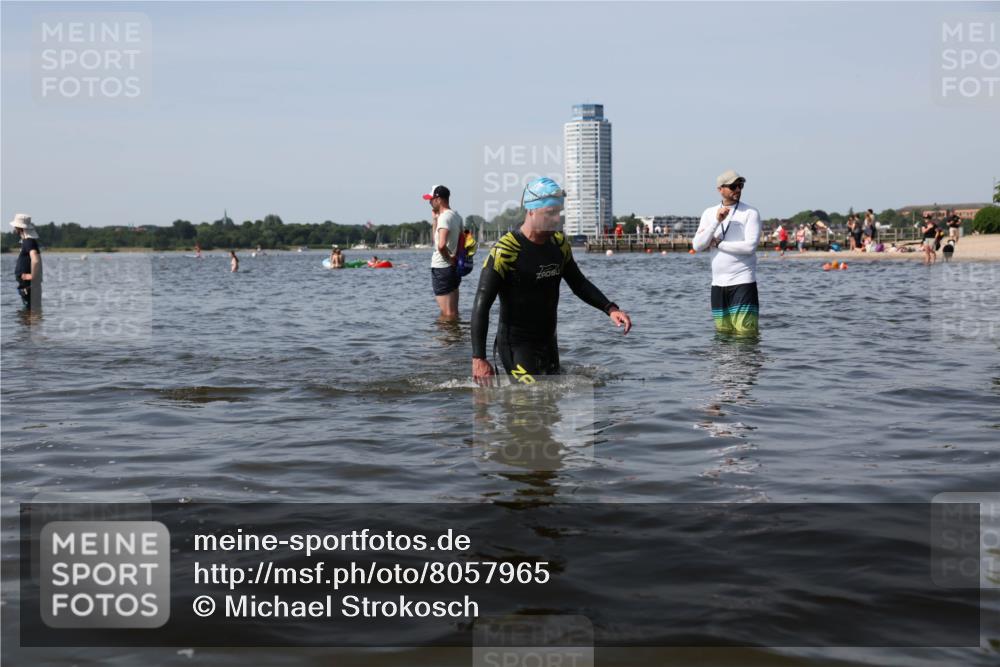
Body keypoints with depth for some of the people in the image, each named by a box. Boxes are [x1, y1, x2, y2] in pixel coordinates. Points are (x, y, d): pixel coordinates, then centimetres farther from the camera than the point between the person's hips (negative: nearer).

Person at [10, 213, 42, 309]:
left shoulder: (29, 242, -17)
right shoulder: (26, 241, 13)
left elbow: (36, 260, -35)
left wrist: (32, 276, -24)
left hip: (28, 286, -10)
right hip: (25, 286, 10)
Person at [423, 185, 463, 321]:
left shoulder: (444, 217, -17)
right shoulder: (456, 216, 12)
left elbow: (441, 245, -32)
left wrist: (449, 258, -15)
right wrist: (435, 219, 16)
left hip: (441, 268, -10)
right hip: (454, 268, 10)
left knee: (447, 314, -5)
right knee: (453, 313, 16)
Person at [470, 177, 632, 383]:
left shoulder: (559, 243, 3)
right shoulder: (505, 250, -18)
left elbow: (579, 284, 17)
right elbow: (482, 305, -18)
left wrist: (610, 309, 0)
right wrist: (478, 358, -23)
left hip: (548, 342, 8)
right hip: (516, 345, -7)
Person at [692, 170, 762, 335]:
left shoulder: (750, 213, -3)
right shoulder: (709, 213, 10)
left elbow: (750, 246, -15)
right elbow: (698, 246, -1)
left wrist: (717, 243, -6)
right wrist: (717, 221, -11)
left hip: (743, 281, -4)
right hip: (718, 283, 4)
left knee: (745, 332, -9)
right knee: (723, 333, 10)